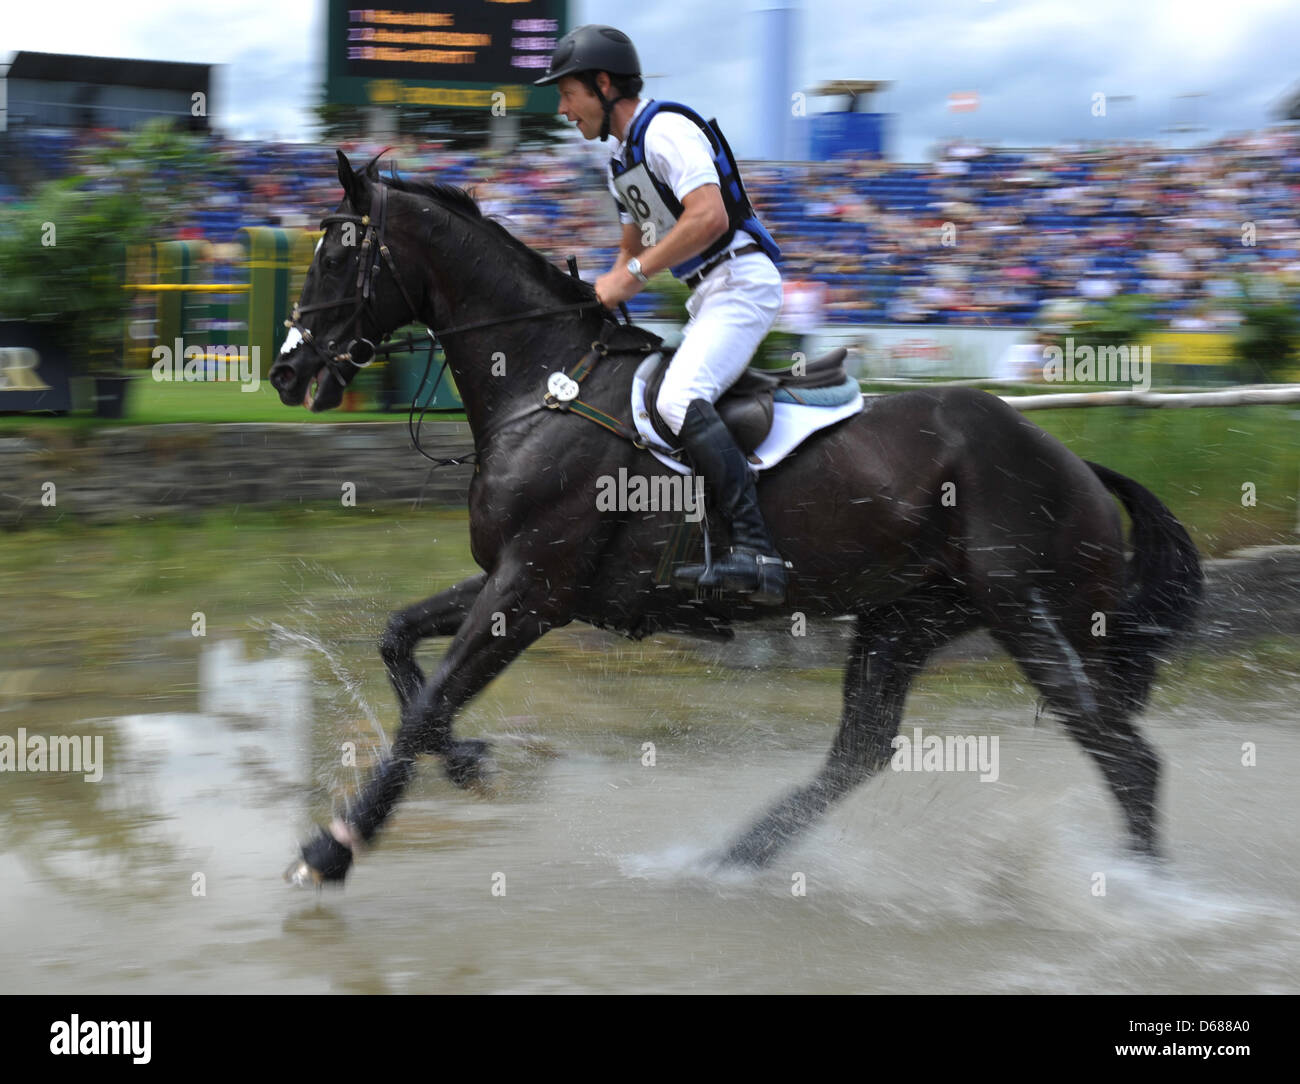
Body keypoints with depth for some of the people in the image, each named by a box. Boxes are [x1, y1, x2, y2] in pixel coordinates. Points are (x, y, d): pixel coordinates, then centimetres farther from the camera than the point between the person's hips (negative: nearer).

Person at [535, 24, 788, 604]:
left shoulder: (666, 129, -12)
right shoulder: (620, 157, 19)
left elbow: (709, 216, -24)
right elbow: (633, 247, 30)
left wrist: (633, 275, -19)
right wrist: (603, 297, 12)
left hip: (742, 280, -11)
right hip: (707, 295, 11)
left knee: (680, 399, -28)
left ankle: (756, 552, -36)